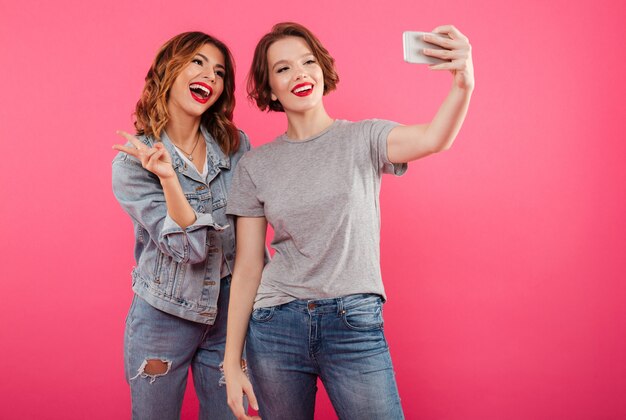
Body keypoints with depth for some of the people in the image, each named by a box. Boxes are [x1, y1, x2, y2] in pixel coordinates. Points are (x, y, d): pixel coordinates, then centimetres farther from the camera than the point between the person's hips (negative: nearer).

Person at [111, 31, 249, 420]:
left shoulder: (237, 146, -2)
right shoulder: (133, 163, -12)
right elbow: (190, 249, -20)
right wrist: (168, 178, -32)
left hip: (230, 309, 3)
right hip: (166, 315, -2)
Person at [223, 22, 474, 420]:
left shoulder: (363, 139, 0)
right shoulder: (256, 165, 4)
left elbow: (432, 139, -22)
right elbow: (248, 267, 4)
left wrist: (463, 85, -43)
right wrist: (232, 362, 2)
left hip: (355, 325, -1)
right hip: (275, 327, 2)